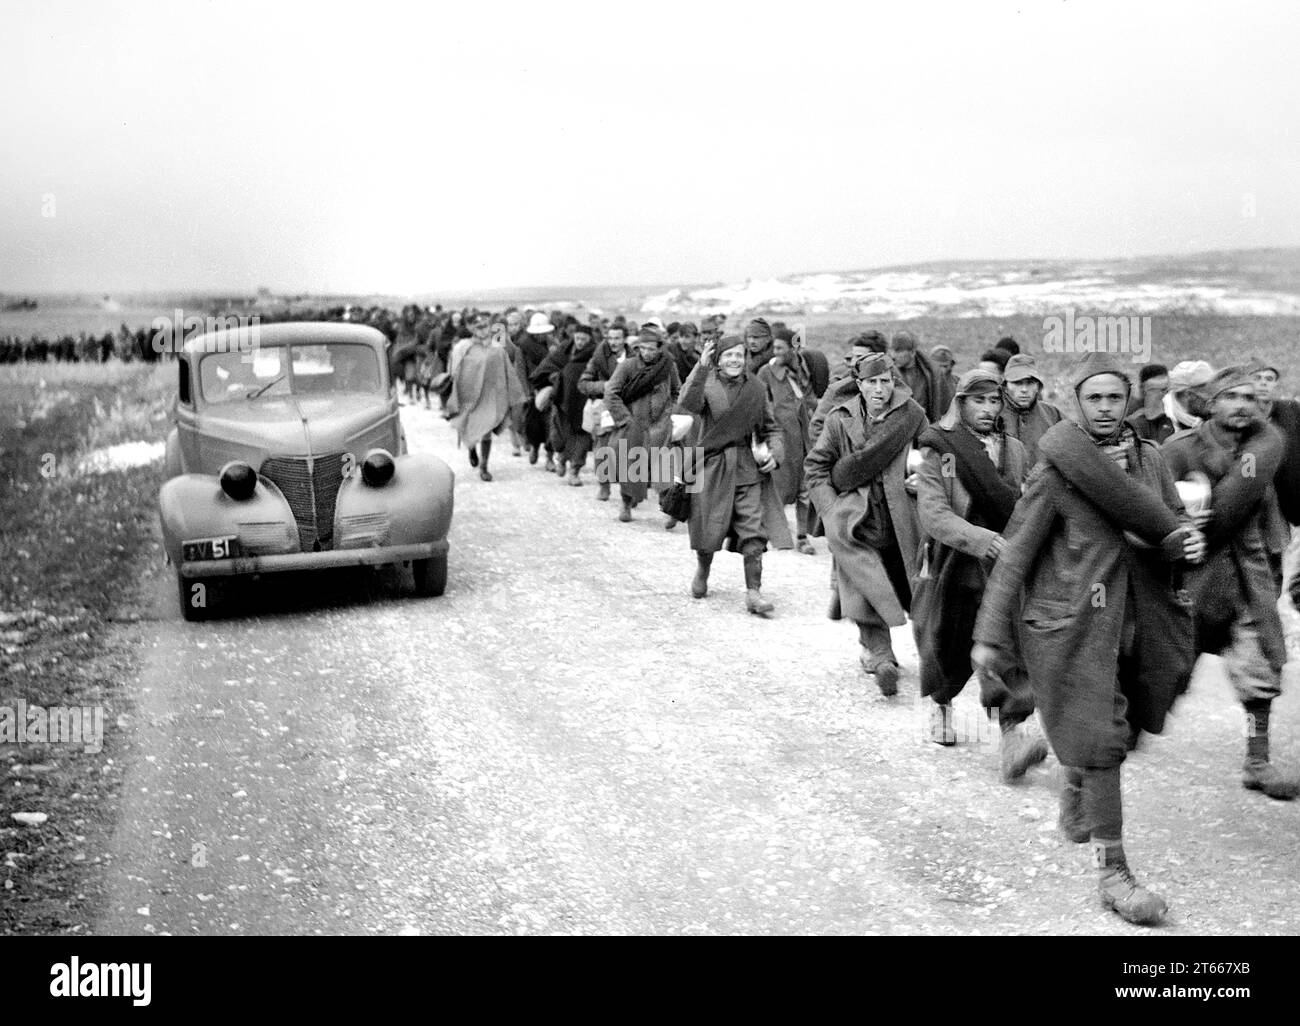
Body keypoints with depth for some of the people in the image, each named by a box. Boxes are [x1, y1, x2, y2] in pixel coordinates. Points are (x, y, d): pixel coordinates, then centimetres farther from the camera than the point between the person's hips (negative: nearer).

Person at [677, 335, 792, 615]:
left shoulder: (755, 389, 7)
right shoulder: (707, 384, -3)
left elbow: (771, 427, 15)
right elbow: (687, 405, -25)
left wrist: (774, 454, -3)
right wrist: (701, 368, -35)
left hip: (749, 468, 2)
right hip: (713, 467, -2)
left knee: (753, 532, -6)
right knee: (710, 529, 6)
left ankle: (753, 592, -4)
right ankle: (702, 572, 35)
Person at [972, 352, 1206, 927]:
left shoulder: (1149, 459, 5)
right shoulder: (1055, 473, -11)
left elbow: (1172, 520, 19)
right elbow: (1014, 557, -9)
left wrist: (1188, 542, -6)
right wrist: (990, 636, -10)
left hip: (1135, 620, 6)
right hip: (1071, 623, -5)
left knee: (1115, 733, 15)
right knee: (1100, 742, -6)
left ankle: (1076, 793, 48)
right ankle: (1112, 873, 3)